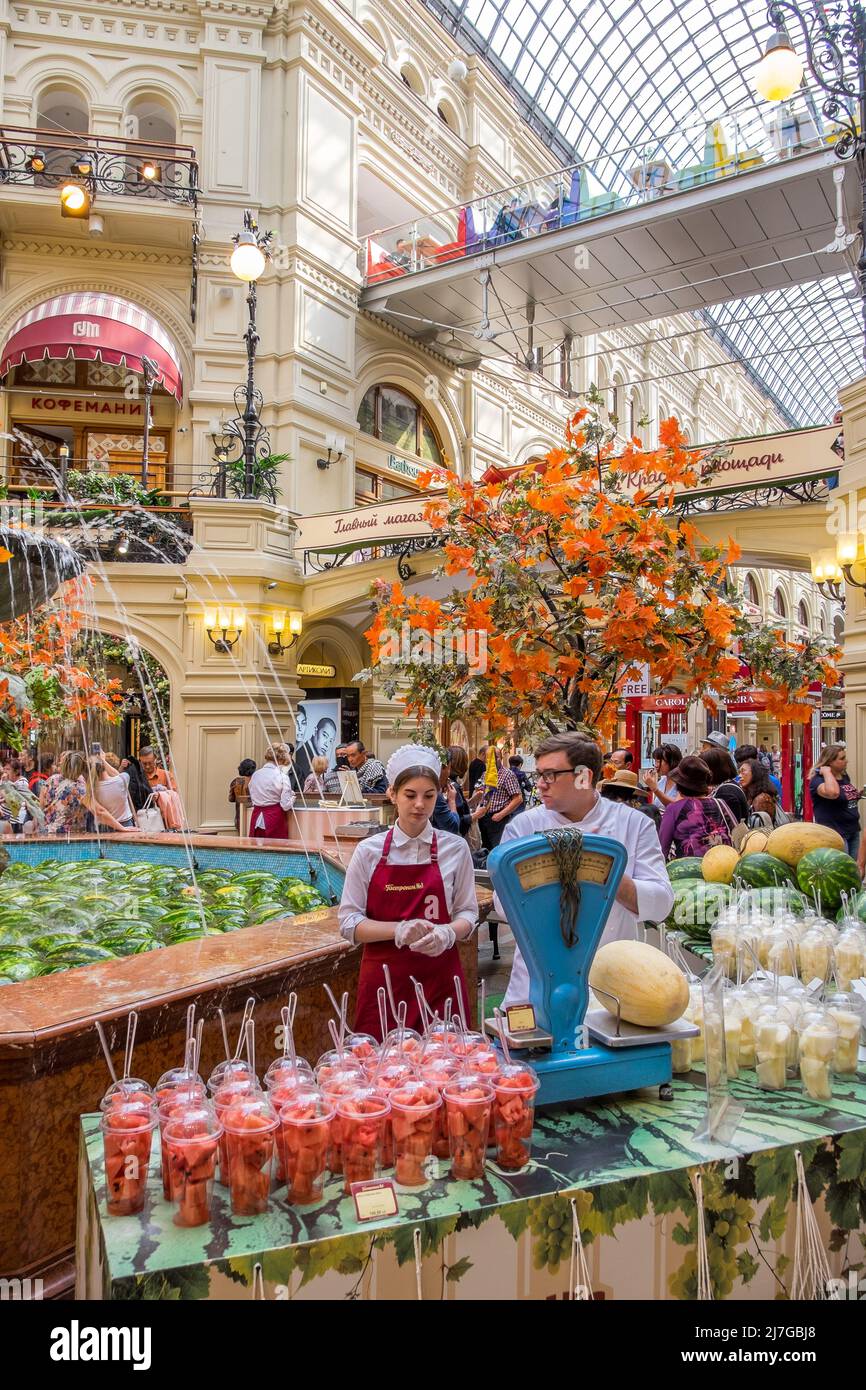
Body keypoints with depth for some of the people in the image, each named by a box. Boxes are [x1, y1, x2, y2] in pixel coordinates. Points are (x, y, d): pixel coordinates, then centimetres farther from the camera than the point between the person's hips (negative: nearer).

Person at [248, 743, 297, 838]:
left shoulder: (255, 774, 5)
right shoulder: (282, 777, -11)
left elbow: (252, 800, 13)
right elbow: (286, 806, -11)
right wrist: (292, 796, 7)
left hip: (257, 819, 5)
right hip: (275, 818, -5)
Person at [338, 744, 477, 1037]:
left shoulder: (455, 849, 1)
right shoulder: (369, 851, 0)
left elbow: (467, 913, 6)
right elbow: (349, 923, -1)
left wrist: (447, 934, -15)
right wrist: (400, 930, -16)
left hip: (439, 980, 1)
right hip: (384, 979, 0)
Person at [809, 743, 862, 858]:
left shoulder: (845, 776, 10)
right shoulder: (818, 780, -16)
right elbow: (833, 793, -39)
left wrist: (859, 795, 6)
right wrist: (827, 772, -24)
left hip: (853, 830, 8)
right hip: (834, 833, -8)